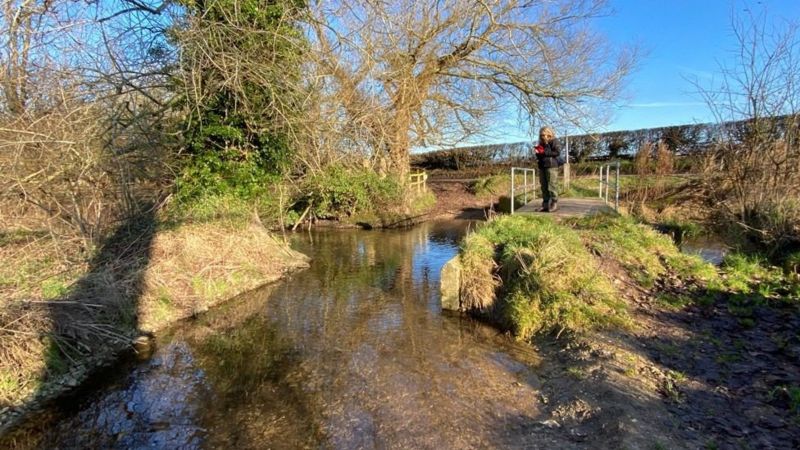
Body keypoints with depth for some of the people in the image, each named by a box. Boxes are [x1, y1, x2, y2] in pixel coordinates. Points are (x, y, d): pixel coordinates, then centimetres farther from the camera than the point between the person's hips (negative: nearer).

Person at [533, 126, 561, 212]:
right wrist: (537, 152, 1)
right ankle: (545, 204, 12)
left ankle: (554, 204, -4)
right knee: (544, 186, 8)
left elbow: (557, 152, -14)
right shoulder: (541, 143, 18)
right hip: (542, 167, 7)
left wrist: (544, 152, -15)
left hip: (551, 166, -7)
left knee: (552, 186, -8)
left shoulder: (553, 141, -2)